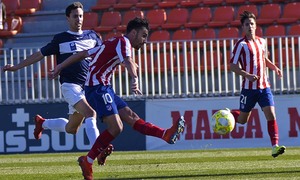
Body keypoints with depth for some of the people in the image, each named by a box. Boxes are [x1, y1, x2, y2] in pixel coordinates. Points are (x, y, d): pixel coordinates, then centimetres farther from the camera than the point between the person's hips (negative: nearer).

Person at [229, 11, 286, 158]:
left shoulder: (262, 42, 10)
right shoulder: (241, 45, -8)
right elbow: (233, 66, -9)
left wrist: (275, 68, 10)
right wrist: (247, 75, -24)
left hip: (264, 86, 4)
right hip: (249, 88, -4)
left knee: (271, 115, -11)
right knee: (242, 119, 7)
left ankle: (275, 146, -15)